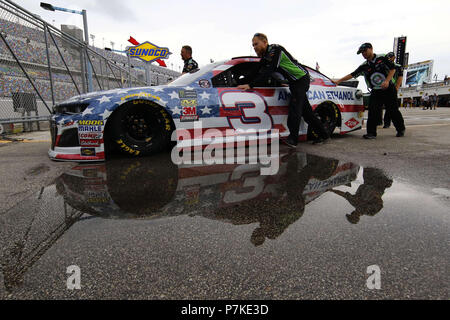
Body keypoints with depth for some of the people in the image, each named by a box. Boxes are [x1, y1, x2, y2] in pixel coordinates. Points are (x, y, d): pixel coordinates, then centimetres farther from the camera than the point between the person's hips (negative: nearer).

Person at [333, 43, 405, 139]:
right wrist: (338, 81, -2)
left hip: (389, 89, -3)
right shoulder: (364, 66, 7)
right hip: (375, 92, 3)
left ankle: (401, 130, 22)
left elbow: (392, 69, -2)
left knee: (393, 110, 3)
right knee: (372, 111, -12)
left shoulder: (382, 58, -1)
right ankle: (371, 133, -9)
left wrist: (387, 81, -17)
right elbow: (352, 75, 5)